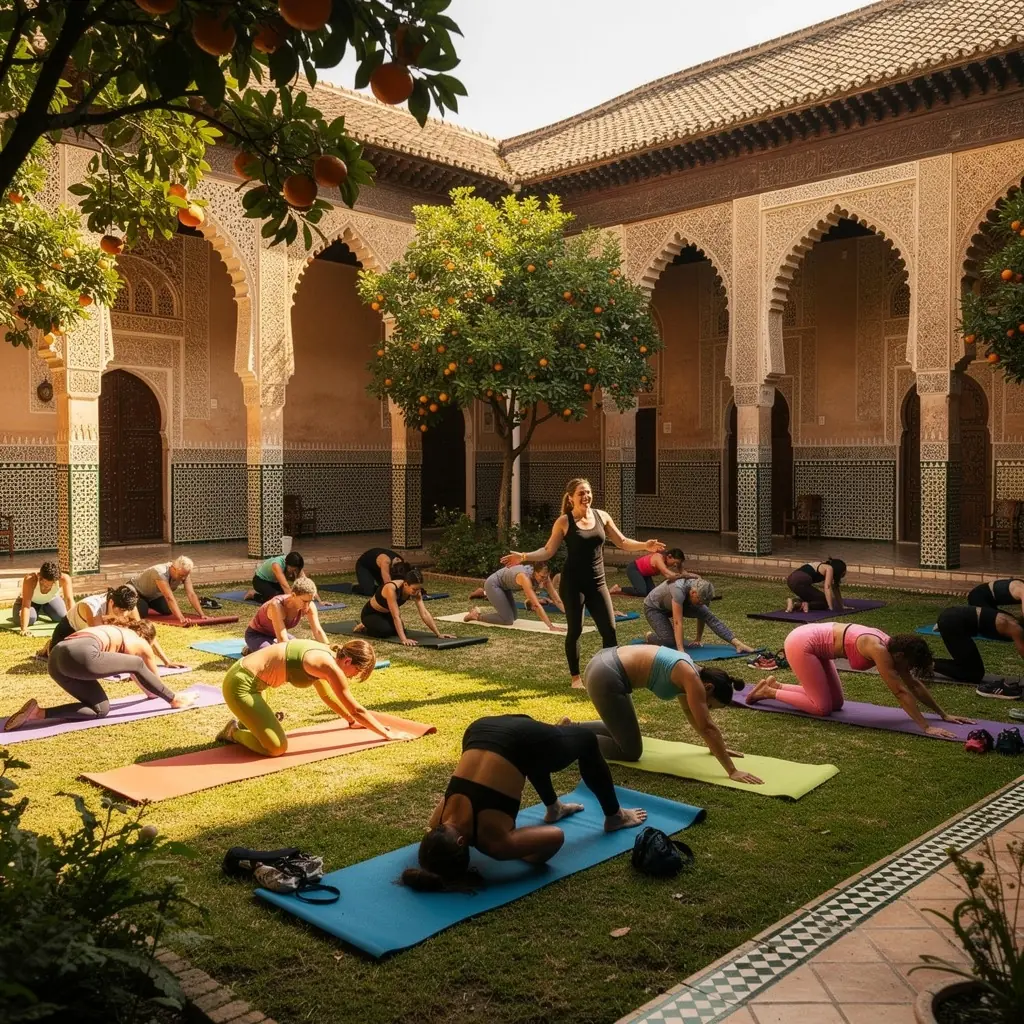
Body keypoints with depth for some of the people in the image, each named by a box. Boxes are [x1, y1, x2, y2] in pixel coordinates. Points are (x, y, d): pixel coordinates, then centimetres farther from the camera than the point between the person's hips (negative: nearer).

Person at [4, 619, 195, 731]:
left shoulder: (116, 630, 39)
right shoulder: (141, 643, 20)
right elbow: (155, 678, 35)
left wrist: (149, 692, 70)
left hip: (57, 658, 8)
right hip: (81, 656, -8)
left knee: (101, 709, 13)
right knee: (138, 664, 10)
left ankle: (37, 712, 1)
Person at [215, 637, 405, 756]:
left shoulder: (323, 656, 8)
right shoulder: (329, 665, -18)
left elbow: (326, 695, 28)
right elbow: (356, 709, -11)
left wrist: (353, 721, 34)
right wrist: (387, 734, -2)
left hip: (246, 679, 10)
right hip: (241, 684, -10)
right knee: (277, 748, -11)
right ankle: (234, 733, 4)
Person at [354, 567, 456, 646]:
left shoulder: (415, 590, -21)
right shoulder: (392, 589, -40)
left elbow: (424, 613, -21)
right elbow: (396, 616, -45)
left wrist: (438, 634, -27)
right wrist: (404, 639, -53)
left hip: (385, 613, 7)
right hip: (370, 613, -7)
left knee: (400, 630, -9)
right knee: (385, 631, -28)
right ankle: (365, 627, 2)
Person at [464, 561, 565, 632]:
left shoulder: (543, 575, -17)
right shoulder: (525, 577, -39)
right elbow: (537, 605, -44)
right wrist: (551, 626, -48)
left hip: (504, 586, 8)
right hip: (493, 584, -8)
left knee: (513, 617, 11)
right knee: (508, 620, -13)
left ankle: (479, 612, 23)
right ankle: (477, 615, 6)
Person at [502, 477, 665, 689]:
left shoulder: (602, 516, 4)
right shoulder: (564, 522, -7)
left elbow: (622, 542, 11)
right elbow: (548, 551, -6)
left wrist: (645, 546, -2)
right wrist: (523, 556, -19)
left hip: (597, 583, 4)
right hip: (572, 584, -3)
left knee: (609, 629, 1)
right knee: (575, 630, 3)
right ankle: (576, 677, 17)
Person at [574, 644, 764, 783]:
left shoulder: (685, 670, 14)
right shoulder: (691, 678, -13)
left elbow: (689, 712, 27)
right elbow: (707, 727, -16)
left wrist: (717, 747, 31)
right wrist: (732, 771, -14)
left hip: (604, 665, 10)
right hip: (606, 678, -10)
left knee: (621, 729, 28)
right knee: (631, 751, 0)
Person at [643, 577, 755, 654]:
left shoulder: (699, 589, -22)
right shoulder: (679, 590, -43)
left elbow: (702, 616, -5)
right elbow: (678, 622, -46)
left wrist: (698, 640, -2)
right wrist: (680, 651, -49)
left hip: (672, 605, 5)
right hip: (654, 607, -5)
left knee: (708, 615, -18)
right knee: (670, 642, -25)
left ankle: (737, 644, -24)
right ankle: (650, 637, 7)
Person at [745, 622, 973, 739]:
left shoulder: (892, 646, -1)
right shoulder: (879, 650, -26)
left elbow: (914, 684, 7)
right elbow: (901, 692, -27)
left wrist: (943, 714, 8)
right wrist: (926, 727, -27)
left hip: (813, 641, 10)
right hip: (801, 644, -9)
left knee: (836, 703, 12)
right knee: (823, 707, -7)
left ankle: (775, 685, 20)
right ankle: (769, 692, 6)